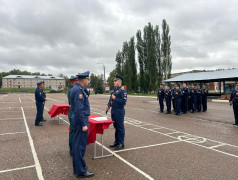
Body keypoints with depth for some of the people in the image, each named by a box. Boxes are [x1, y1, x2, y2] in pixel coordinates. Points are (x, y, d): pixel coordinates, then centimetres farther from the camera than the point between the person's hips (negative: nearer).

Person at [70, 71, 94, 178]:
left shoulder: (75, 88, 13)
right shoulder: (78, 90, -19)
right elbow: (79, 109, -24)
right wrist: (84, 124, -22)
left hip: (76, 119, 11)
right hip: (80, 120, -11)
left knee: (76, 144, 17)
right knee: (80, 146, -1)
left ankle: (76, 168, 30)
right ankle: (81, 171, 11)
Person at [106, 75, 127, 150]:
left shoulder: (123, 91, -13)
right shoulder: (114, 90, 14)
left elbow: (124, 101, -21)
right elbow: (111, 99, 22)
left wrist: (115, 98, -18)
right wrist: (108, 105, 7)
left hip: (119, 111, -8)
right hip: (113, 111, 8)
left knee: (120, 127, 2)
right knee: (116, 127, 16)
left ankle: (121, 143, 13)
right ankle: (116, 142, 28)